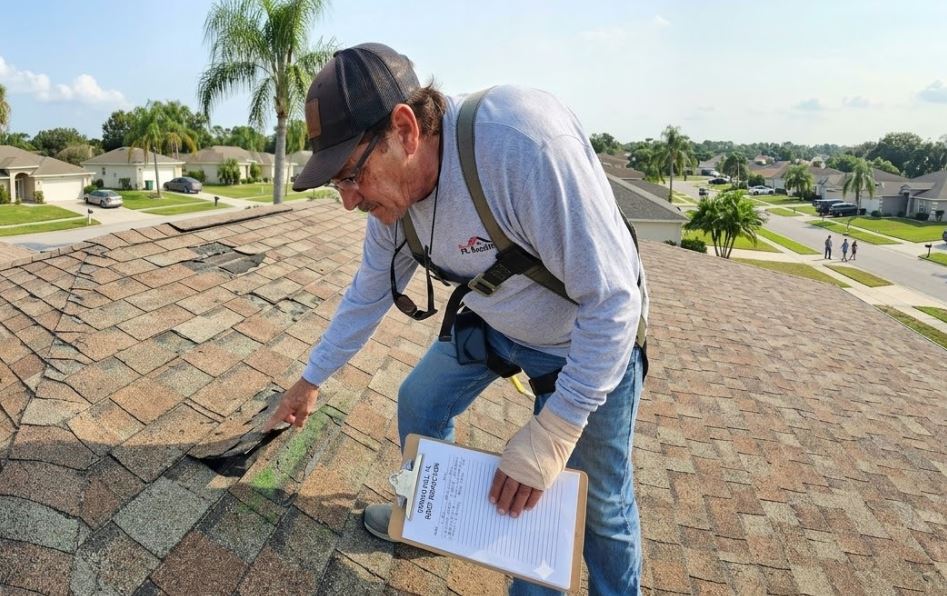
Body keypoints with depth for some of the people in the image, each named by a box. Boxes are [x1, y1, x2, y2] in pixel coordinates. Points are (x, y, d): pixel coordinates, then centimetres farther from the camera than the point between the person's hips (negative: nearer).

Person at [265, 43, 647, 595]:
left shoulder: (521, 141, -39)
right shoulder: (392, 189, -13)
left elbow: (612, 299, -33)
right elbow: (368, 294, 3)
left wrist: (552, 433, -30)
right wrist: (313, 377, 12)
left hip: (593, 338, -6)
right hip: (493, 321, 6)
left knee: (601, 501, 6)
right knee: (419, 403, 13)